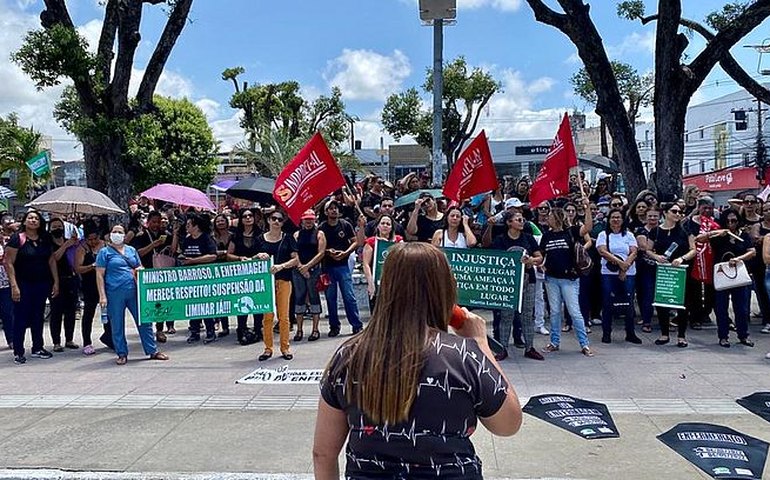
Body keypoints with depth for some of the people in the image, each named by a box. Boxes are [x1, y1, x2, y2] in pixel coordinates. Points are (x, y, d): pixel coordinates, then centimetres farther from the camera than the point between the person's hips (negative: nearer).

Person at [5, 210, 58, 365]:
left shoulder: (45, 239, 6)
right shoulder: (17, 238, -9)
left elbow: (52, 260, 10)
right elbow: (8, 263, -11)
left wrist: (56, 282, 6)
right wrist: (14, 286, -17)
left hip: (42, 284, 5)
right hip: (23, 284, -5)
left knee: (38, 317, 13)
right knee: (21, 318, 1)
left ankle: (37, 348, 23)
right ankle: (18, 352, 10)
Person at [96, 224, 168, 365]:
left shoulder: (131, 250, 15)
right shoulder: (105, 252, 3)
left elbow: (140, 267, 23)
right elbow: (100, 275, -2)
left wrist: (139, 270, -3)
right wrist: (102, 296, -9)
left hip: (134, 291, 4)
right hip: (115, 294, -3)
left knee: (144, 321, 4)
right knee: (117, 326, 4)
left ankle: (152, 351, 12)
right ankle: (122, 354, 16)